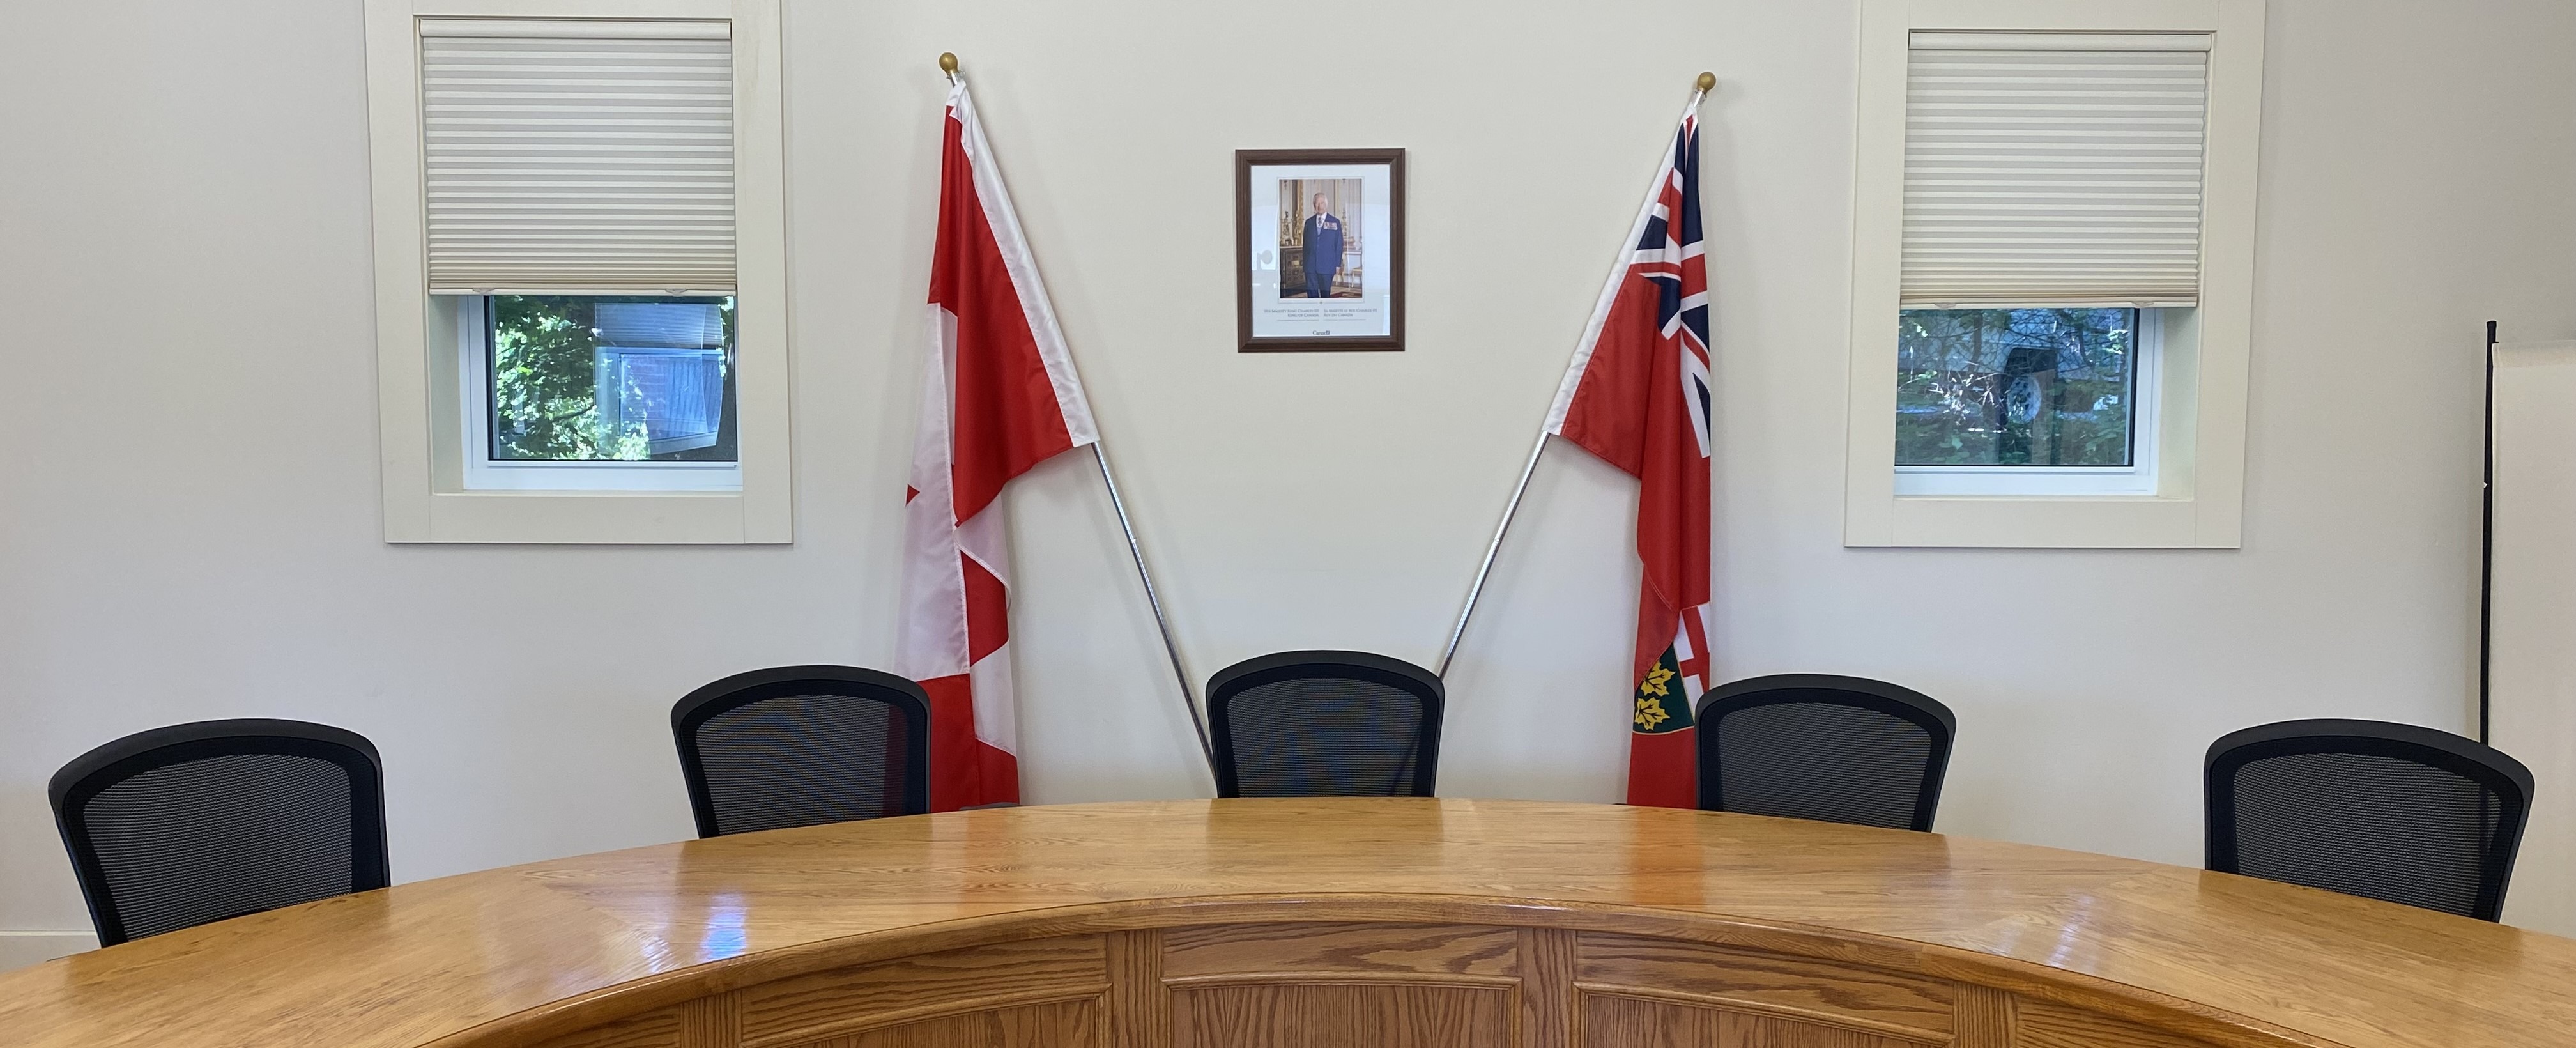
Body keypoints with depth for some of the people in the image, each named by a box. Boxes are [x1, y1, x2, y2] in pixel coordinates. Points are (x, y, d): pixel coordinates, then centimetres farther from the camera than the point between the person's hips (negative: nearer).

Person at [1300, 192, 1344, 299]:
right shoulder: (1309, 222, 12)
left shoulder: (1335, 222, 5)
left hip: (1327, 265, -2)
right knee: (1311, 293, -2)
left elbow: (1339, 245, 4)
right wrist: (1305, 262, 9)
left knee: (1325, 293, 0)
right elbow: (1305, 243, 14)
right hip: (1310, 265, 2)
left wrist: (1338, 264, -2)